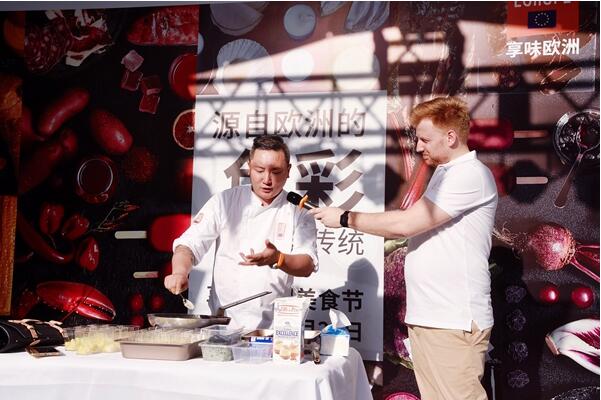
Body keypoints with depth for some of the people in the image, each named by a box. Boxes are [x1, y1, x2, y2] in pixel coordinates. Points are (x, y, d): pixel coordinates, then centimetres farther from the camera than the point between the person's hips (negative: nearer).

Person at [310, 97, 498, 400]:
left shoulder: (470, 174, -12)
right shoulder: (445, 173, 21)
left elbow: (405, 224, -17)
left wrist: (345, 218, -8)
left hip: (455, 322, -9)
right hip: (425, 317, 9)